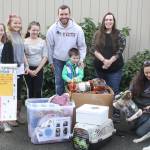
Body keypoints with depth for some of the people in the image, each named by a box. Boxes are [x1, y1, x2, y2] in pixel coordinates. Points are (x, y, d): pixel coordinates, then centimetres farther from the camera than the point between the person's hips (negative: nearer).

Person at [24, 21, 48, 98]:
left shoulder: (42, 42, 0)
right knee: (30, 90, 9)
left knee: (38, 91, -1)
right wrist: (28, 70, -8)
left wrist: (37, 70, -7)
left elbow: (45, 57, -1)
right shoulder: (25, 42, -1)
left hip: (38, 69, 0)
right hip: (28, 69, 0)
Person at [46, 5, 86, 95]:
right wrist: (51, 61, 5)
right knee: (59, 83, 10)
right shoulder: (52, 29, -9)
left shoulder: (77, 29, -10)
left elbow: (82, 46, -1)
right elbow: (50, 46, 0)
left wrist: (81, 59, -9)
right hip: (58, 60, 1)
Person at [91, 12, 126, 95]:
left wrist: (110, 61, -15)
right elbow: (93, 49, -4)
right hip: (100, 67, 2)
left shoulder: (118, 34, -1)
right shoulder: (97, 34, 3)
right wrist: (104, 60, -16)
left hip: (115, 68, -2)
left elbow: (120, 50, -7)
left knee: (114, 91, -1)